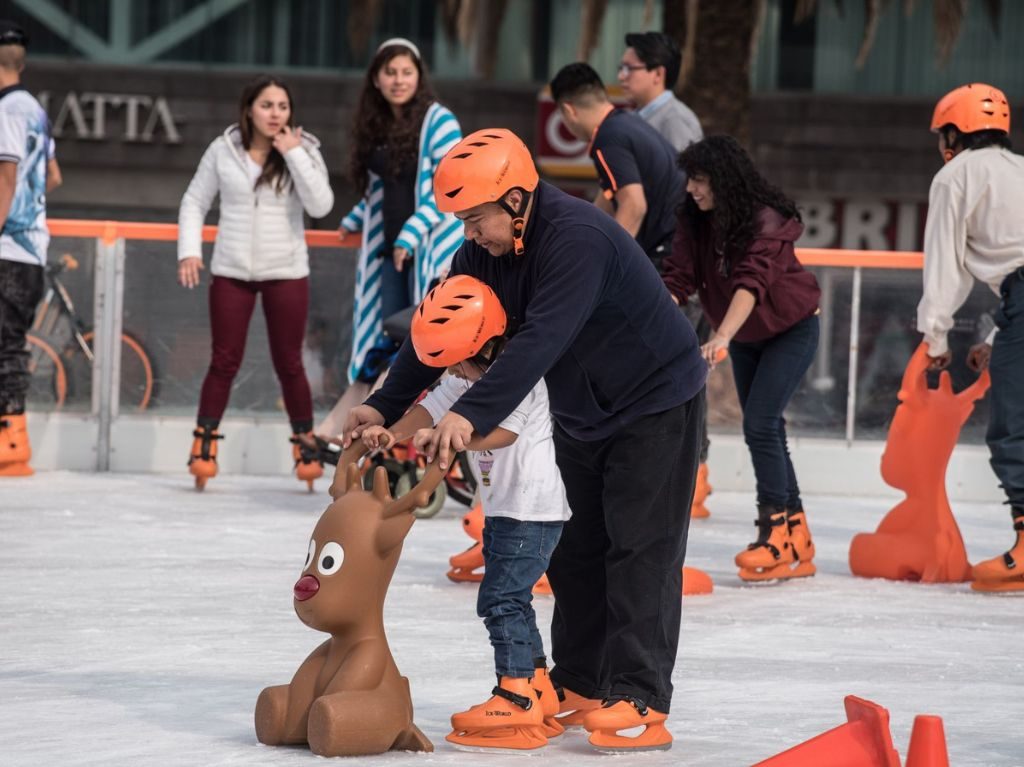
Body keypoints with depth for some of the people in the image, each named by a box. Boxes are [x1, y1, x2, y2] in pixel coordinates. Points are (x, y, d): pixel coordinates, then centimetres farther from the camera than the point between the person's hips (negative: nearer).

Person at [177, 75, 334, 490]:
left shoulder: (303, 151, -2)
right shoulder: (223, 150, 0)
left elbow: (321, 205, -14)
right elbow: (194, 202, 7)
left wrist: (293, 155, -18)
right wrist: (189, 250, -4)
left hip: (286, 273, 0)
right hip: (231, 271, 0)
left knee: (289, 363, 5)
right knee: (224, 361, 0)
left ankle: (304, 443, 15)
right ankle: (204, 441, 6)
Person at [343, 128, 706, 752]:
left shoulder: (578, 238, -32)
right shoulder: (487, 248, -5)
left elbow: (540, 341, -42)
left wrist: (471, 415, -48)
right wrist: (385, 406, -11)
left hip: (656, 401, -9)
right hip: (582, 413, 9)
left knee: (639, 551, -12)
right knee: (574, 549, 10)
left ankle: (640, 702, -14)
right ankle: (579, 686, 19)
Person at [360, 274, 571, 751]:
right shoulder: (468, 378, 10)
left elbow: (503, 431, -30)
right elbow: (432, 408, 3)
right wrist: (393, 433, -15)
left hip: (534, 506, -10)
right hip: (503, 505, 10)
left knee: (501, 598, -14)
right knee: (509, 599, 16)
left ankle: (516, 698, -15)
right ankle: (537, 691, 25)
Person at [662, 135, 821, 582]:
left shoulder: (766, 221, -29)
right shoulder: (695, 223, -11)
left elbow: (752, 282, -42)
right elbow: (678, 278, -19)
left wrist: (722, 337, -55)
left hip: (790, 330, -7)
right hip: (745, 337, 7)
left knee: (759, 423, -18)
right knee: (764, 428, 9)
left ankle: (776, 535, -13)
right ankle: (797, 543, 17)